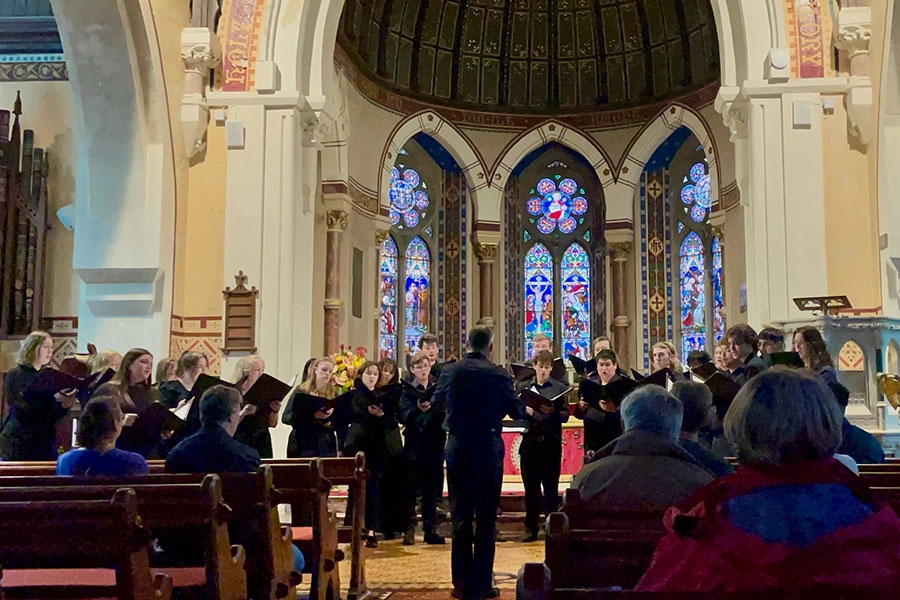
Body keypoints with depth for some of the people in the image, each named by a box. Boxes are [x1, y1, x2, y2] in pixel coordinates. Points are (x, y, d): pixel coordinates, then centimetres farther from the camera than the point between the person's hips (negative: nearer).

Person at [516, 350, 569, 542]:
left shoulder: (560, 388, 4)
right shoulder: (523, 387, 10)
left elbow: (565, 416, -2)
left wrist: (552, 412, -20)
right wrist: (525, 410, -13)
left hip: (551, 442, -2)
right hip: (530, 441, 2)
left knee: (551, 486, 2)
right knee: (530, 486, 6)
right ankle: (531, 528, 15)